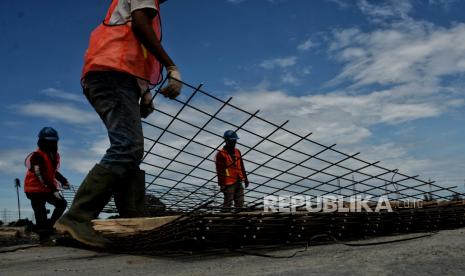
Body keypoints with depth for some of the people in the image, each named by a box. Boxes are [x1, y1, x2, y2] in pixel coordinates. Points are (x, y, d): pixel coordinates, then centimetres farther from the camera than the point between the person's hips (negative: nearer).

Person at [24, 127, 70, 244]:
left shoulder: (55, 155, 8)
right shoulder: (37, 156, -21)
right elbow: (41, 176, -26)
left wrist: (63, 181, 6)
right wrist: (53, 190, -28)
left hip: (48, 188, 8)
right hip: (35, 189, -8)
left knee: (62, 204, 4)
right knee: (41, 214, -6)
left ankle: (50, 225, 14)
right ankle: (43, 236, 2)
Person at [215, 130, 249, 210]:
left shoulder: (237, 152, 12)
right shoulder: (221, 154, -9)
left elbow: (242, 167, 19)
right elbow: (220, 171, -11)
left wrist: (245, 178, 18)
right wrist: (221, 184, -14)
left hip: (239, 182, 7)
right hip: (229, 184, -7)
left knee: (240, 203, 12)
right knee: (228, 203, -1)